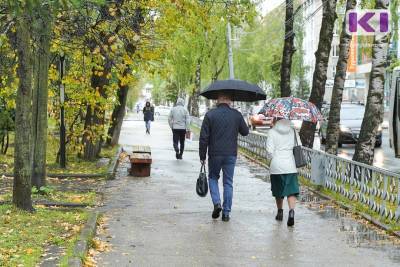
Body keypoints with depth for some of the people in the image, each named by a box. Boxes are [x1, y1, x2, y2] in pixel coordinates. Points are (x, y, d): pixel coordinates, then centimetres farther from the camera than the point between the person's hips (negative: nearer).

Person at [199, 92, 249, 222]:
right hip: (231, 154, 1)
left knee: (213, 177, 19)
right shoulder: (237, 115, -2)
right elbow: (245, 132, 9)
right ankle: (226, 212, 9)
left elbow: (204, 137, -7)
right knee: (228, 182, 9)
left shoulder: (210, 114, -7)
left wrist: (202, 155, 0)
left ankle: (217, 203, 0)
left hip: (215, 154, -1)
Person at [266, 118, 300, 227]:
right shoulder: (293, 131, 6)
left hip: (276, 165, -1)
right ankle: (291, 212, -24)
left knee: (278, 190, 16)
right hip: (290, 165, 1)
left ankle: (280, 212, 28)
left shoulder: (272, 132, -3)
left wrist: (275, 157, 10)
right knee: (291, 190, -3)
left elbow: (270, 150, -8)